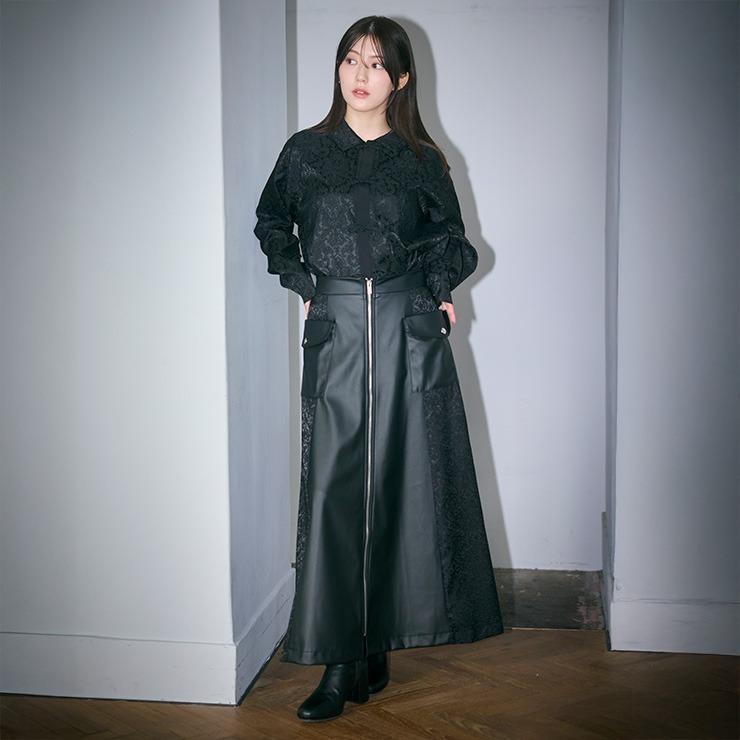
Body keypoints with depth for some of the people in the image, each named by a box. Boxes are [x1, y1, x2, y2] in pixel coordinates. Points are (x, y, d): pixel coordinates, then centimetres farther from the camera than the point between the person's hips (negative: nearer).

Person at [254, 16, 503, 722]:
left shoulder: (421, 159, 8)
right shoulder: (304, 152, 8)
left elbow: (448, 235, 21)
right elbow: (270, 225, 21)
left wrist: (439, 290, 6)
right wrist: (304, 283, 10)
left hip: (409, 330, 1)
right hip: (335, 331, 0)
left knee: (400, 483, 1)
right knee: (335, 487, -5)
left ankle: (375, 645, 14)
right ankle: (341, 662, 0)